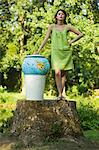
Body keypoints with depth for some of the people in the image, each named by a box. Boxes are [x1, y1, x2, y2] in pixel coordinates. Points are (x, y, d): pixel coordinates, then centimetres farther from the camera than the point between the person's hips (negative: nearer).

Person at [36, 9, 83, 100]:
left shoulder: (68, 27, 7)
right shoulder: (52, 27, 7)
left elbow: (80, 34, 14)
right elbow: (46, 39, 7)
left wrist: (71, 42, 4)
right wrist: (38, 51, 2)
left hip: (66, 52, 1)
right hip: (56, 52, -1)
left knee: (63, 74, 2)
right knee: (57, 73, -17)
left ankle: (61, 94, 9)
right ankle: (59, 94, -10)